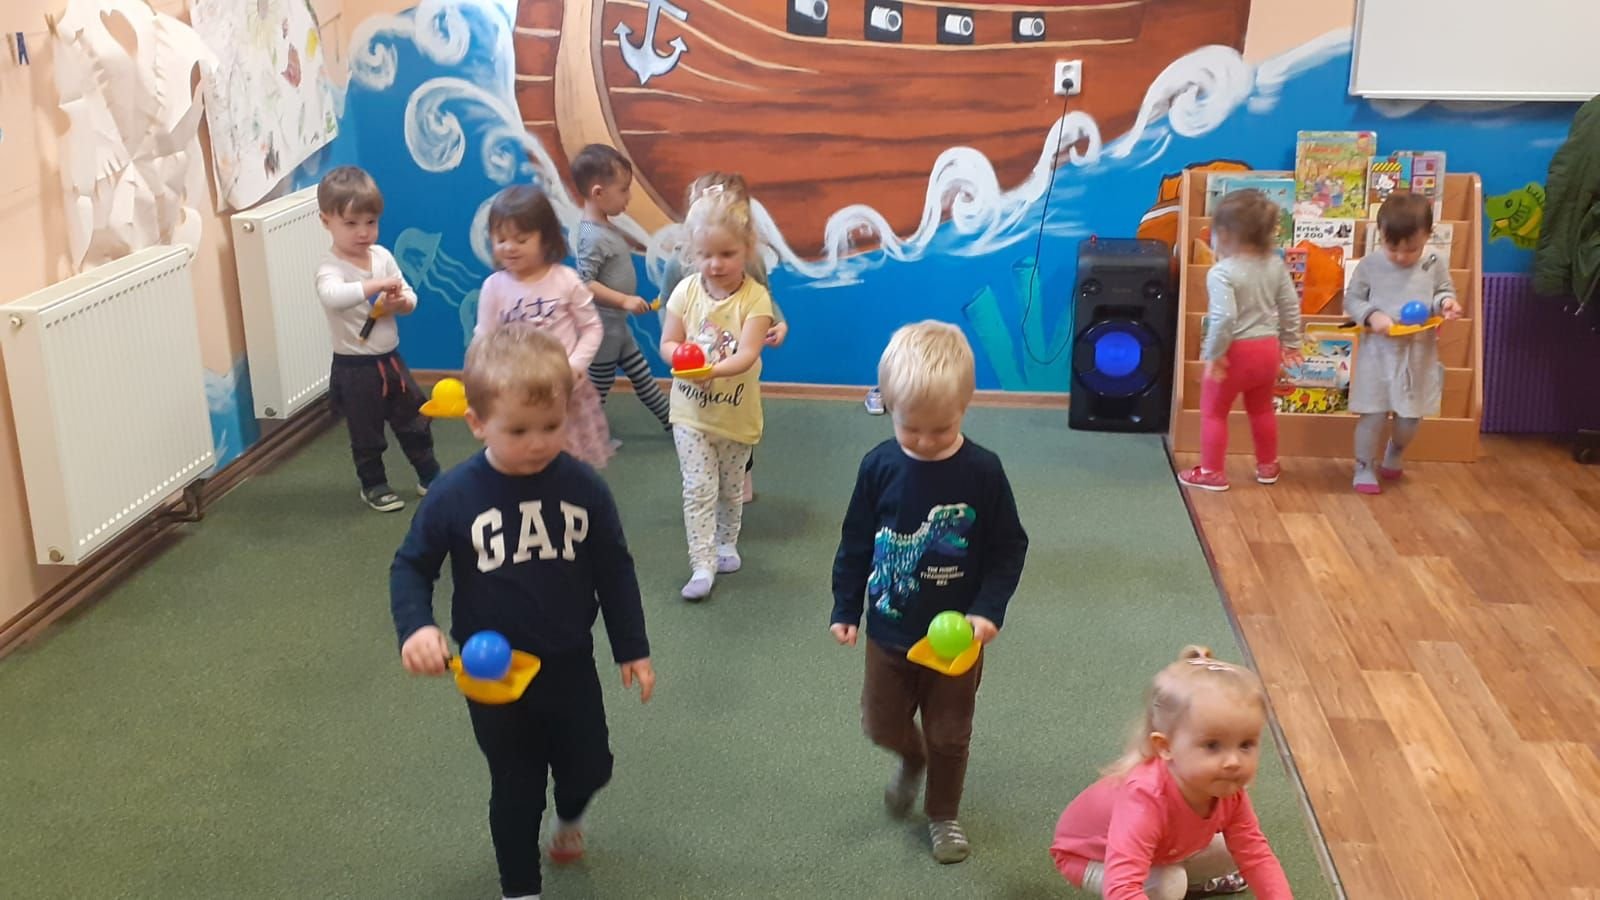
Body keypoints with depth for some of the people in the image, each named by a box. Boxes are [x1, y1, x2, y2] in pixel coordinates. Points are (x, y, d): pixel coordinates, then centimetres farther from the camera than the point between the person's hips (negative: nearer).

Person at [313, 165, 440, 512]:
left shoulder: (382, 256, -1)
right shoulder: (331, 268, -20)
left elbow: (411, 297, 4)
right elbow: (332, 296, -43)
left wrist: (400, 302, -18)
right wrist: (375, 285, -48)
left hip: (391, 359, 6)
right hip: (355, 368, -6)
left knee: (415, 421, 17)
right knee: (366, 432, 10)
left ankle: (430, 477, 34)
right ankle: (373, 484, 30)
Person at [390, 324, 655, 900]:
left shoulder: (584, 488, -14)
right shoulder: (453, 497, -19)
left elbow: (614, 571, -2)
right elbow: (411, 567, -6)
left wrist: (632, 648, 2)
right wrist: (415, 628, -24)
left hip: (569, 664, 2)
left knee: (589, 767, 18)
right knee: (515, 790, 13)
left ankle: (570, 818, 54)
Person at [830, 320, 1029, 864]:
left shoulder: (982, 472, -16)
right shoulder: (879, 466, -11)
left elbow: (1009, 549, -8)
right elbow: (856, 543, 0)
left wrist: (988, 611, -19)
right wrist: (845, 609, 2)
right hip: (889, 632, 2)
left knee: (949, 735, 14)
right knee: (882, 723, 15)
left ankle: (943, 815, 38)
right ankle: (912, 760, 49)